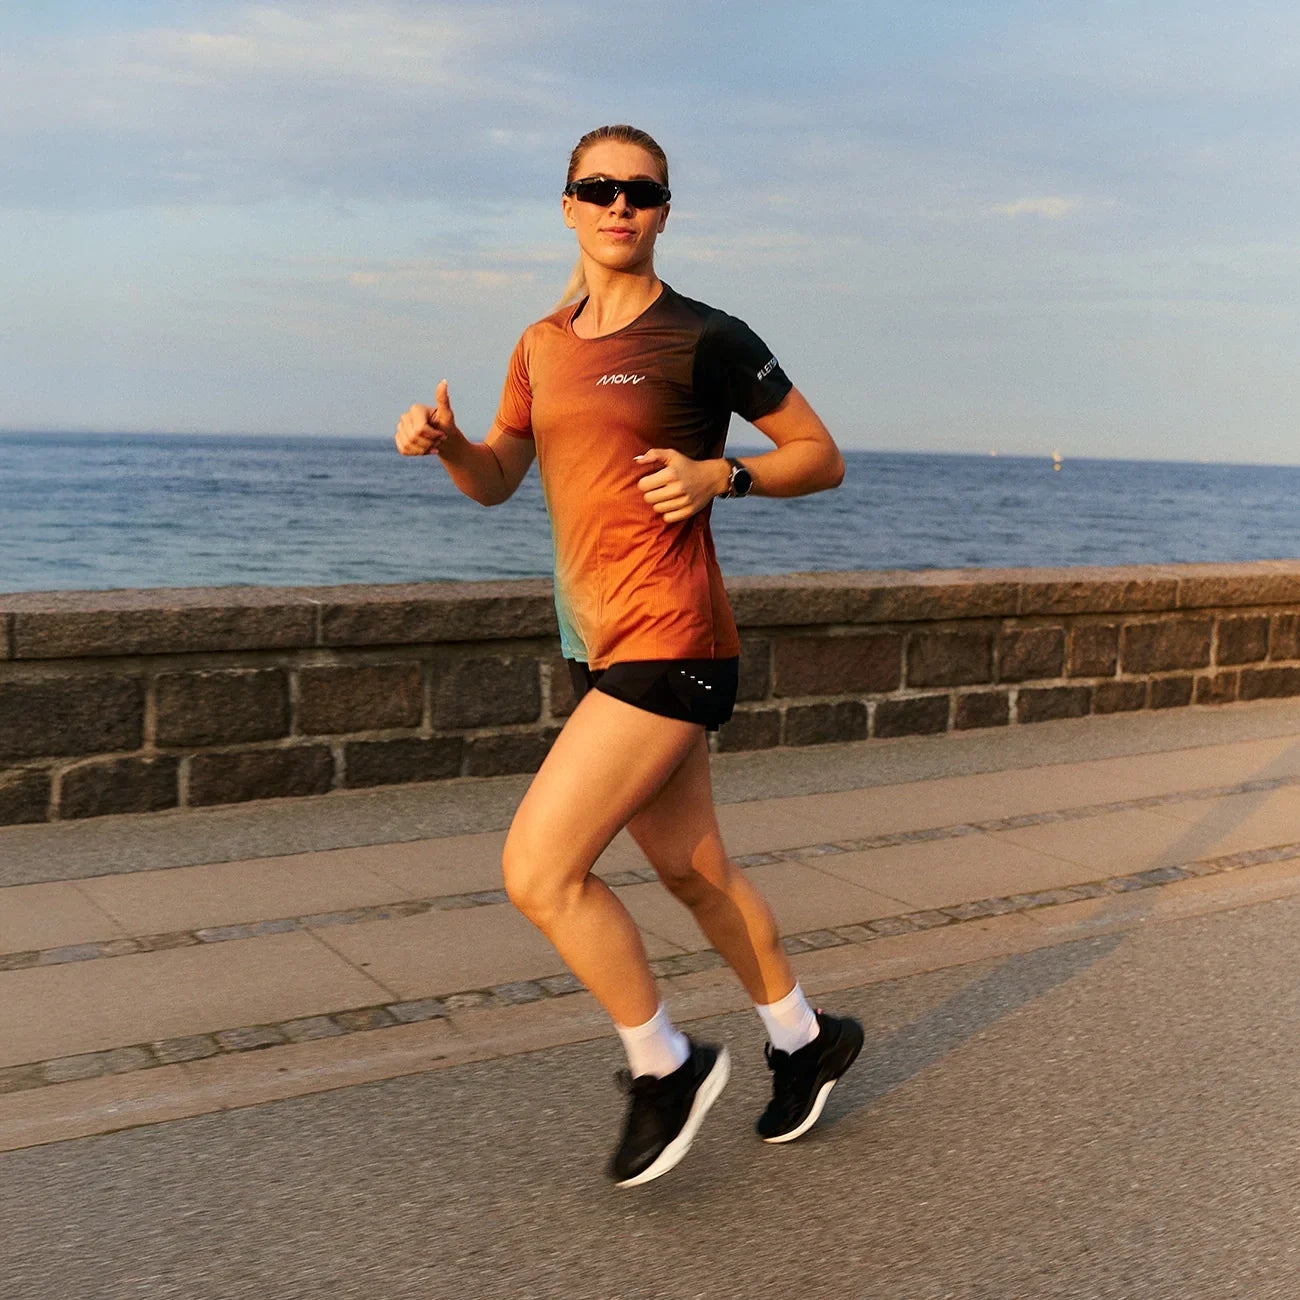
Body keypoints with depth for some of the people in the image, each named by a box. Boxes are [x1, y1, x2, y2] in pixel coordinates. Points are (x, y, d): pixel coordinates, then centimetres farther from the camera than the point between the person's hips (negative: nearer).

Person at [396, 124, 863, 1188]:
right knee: (694, 872, 18)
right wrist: (443, 441, -3)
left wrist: (718, 475, -17)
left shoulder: (704, 339, -6)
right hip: (599, 645, 8)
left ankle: (665, 1067, 10)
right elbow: (496, 480, 18)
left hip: (671, 641, -8)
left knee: (538, 869, -12)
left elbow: (823, 458, -1)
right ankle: (807, 1040, 40)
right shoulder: (543, 346, 13)